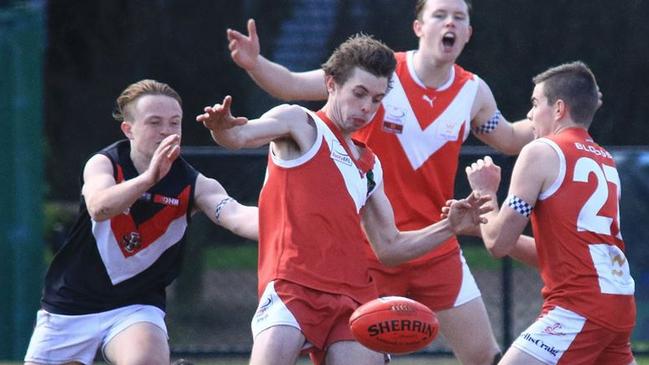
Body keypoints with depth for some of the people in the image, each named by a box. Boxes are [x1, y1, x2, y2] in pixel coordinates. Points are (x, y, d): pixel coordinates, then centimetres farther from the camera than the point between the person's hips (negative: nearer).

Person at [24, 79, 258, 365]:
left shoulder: (193, 185, -11)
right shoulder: (103, 164, -13)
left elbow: (236, 216, -30)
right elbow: (98, 207, -36)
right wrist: (149, 178, -54)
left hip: (136, 306, 0)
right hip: (70, 306, 0)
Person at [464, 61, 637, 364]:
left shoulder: (541, 152, -3)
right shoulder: (605, 161, 21)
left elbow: (498, 243, -4)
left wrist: (485, 192, 13)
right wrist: (481, 221, 24)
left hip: (577, 307, -9)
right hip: (620, 305, 9)